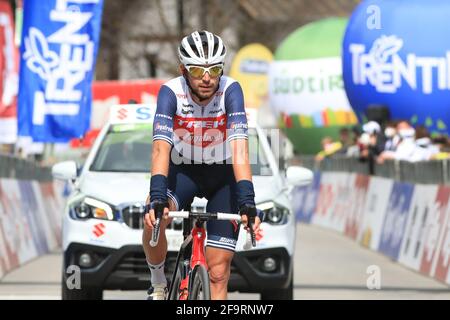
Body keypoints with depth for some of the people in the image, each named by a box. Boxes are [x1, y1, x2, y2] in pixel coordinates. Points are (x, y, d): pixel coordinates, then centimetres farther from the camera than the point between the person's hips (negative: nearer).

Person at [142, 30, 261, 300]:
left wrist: (247, 201, -46)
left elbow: (240, 149, -34)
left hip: (223, 176, 0)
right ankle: (158, 285, -6)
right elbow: (161, 148, -33)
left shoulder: (230, 91, -25)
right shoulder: (171, 92, -23)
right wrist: (157, 197, -48)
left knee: (218, 272, -6)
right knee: (153, 219, -31)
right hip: (183, 171, 0)